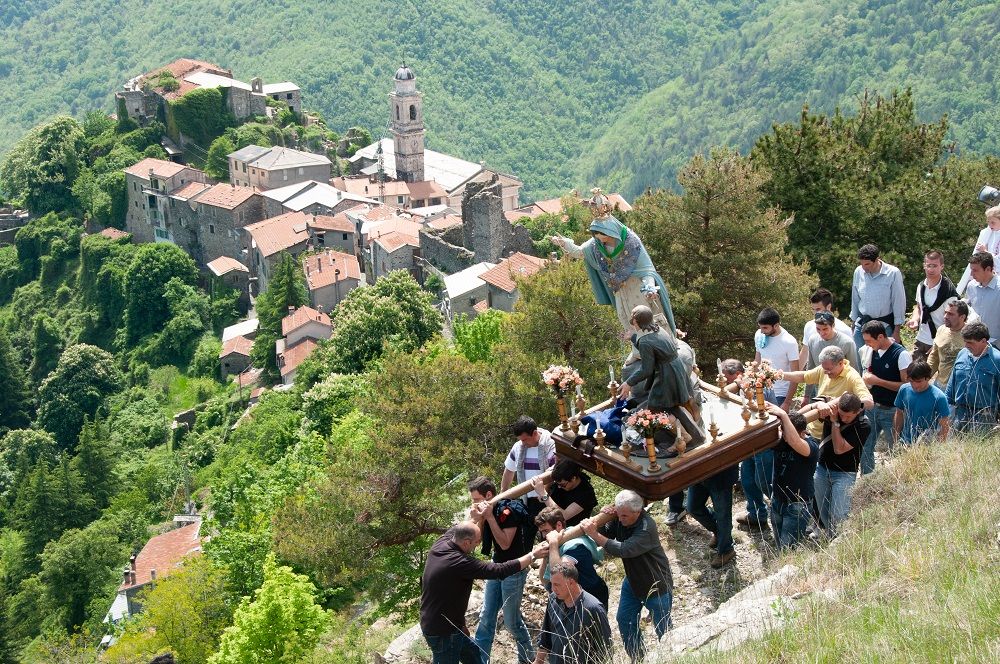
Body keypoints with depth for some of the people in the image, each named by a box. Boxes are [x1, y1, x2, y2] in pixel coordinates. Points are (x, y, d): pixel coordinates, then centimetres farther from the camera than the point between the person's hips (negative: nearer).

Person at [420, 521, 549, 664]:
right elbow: (500, 570, -26)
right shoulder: (459, 562, -30)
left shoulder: (440, 544, -7)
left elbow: (457, 531, 18)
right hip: (442, 632, -9)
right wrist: (533, 555, -18)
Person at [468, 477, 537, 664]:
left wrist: (489, 517, -26)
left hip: (514, 570, -7)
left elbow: (505, 543, -23)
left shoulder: (507, 510, -22)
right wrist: (477, 519, -16)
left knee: (511, 621, 2)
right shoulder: (486, 510, 1)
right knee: (486, 617, 6)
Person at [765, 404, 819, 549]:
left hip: (797, 505, -6)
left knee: (787, 549, -9)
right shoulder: (780, 440, -3)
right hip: (777, 500, 6)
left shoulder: (812, 447, -20)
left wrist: (783, 415, -42)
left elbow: (795, 443, -41)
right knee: (779, 545, 16)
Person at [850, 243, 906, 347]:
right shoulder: (858, 272, -1)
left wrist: (896, 330, -4)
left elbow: (899, 303, -6)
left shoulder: (893, 273, -12)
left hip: (885, 324, -4)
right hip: (862, 323, 4)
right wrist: (854, 321, 16)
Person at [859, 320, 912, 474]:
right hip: (873, 408, 7)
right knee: (865, 448, 8)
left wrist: (878, 381, -19)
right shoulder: (873, 351, 5)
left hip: (891, 411, -7)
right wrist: (866, 377, 0)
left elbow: (906, 385, -18)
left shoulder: (901, 354, -16)